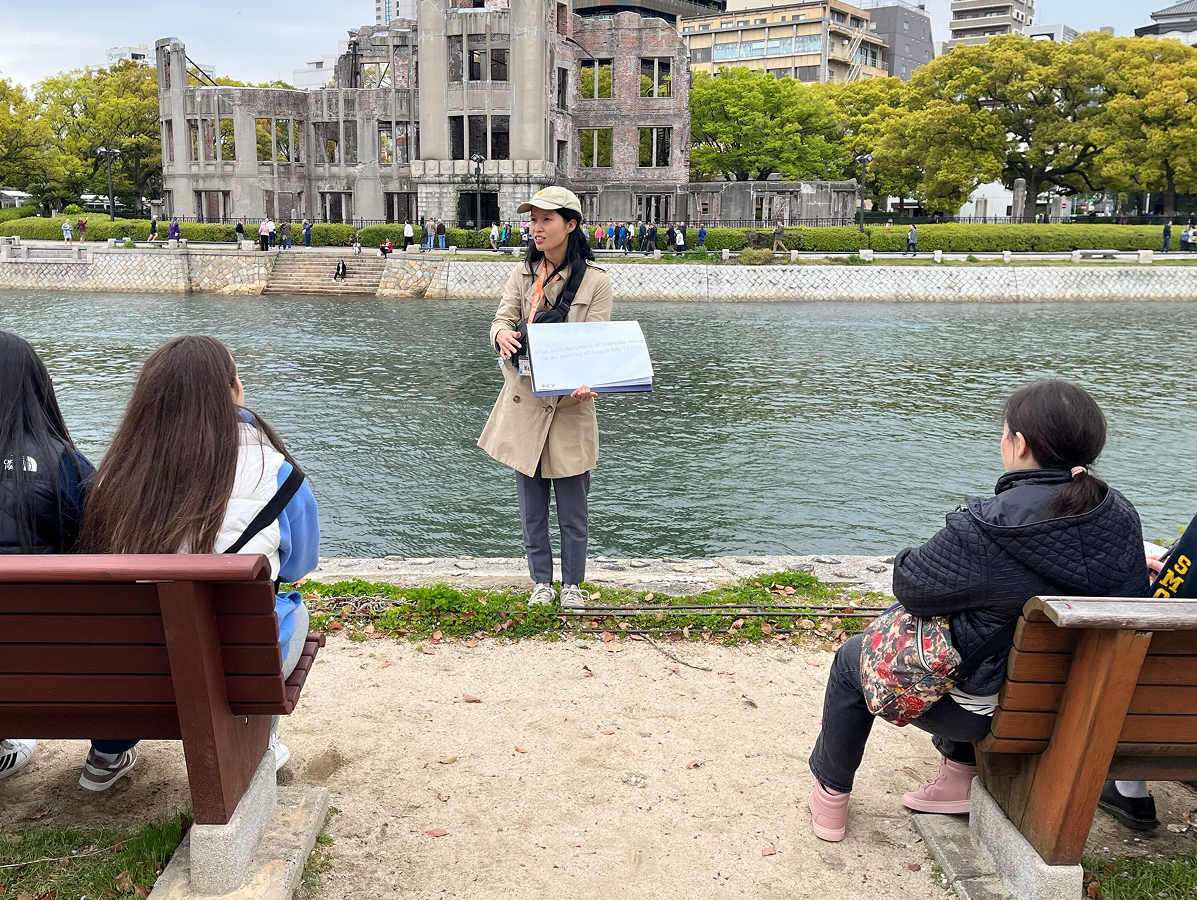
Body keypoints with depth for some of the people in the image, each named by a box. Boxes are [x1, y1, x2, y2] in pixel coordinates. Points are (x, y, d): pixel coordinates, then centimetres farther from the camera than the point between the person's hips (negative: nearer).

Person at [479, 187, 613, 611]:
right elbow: (502, 318, 0)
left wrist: (585, 383, -28)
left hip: (571, 404, -3)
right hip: (524, 401, 3)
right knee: (531, 506, 11)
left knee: (572, 507, 7)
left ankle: (572, 584, 24)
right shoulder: (523, 273, 7)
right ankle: (542, 582, 26)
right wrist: (502, 334, -26)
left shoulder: (595, 280, -3)